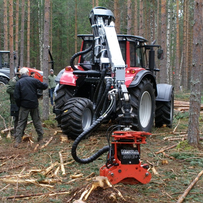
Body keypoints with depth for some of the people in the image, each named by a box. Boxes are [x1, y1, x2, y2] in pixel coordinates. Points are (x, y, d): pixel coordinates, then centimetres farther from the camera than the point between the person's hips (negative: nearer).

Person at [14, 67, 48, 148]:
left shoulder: (18, 83, -4)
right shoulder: (33, 80, -5)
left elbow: (16, 97, -7)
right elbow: (44, 86, 1)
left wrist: (19, 105, 8)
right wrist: (45, 83, 24)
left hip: (24, 106, -1)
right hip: (34, 105, 1)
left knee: (21, 122, 3)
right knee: (37, 121, 14)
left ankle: (17, 141, -4)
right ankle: (40, 138, 22)